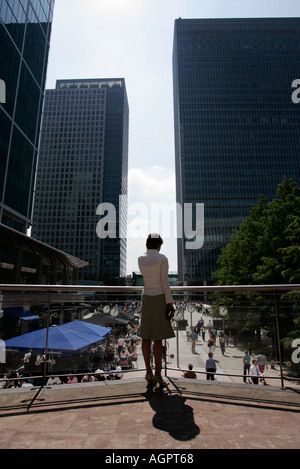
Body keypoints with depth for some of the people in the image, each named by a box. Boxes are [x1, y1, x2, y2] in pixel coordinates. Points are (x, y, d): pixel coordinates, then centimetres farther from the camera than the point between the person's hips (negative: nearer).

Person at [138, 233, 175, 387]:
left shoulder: (140, 259, 3)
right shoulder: (162, 258, -12)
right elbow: (165, 282, -15)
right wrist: (170, 303, -10)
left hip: (146, 298, 5)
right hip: (159, 299, -5)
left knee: (146, 336, 8)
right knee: (158, 338, -1)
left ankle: (148, 372, 14)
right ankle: (158, 374, 4)